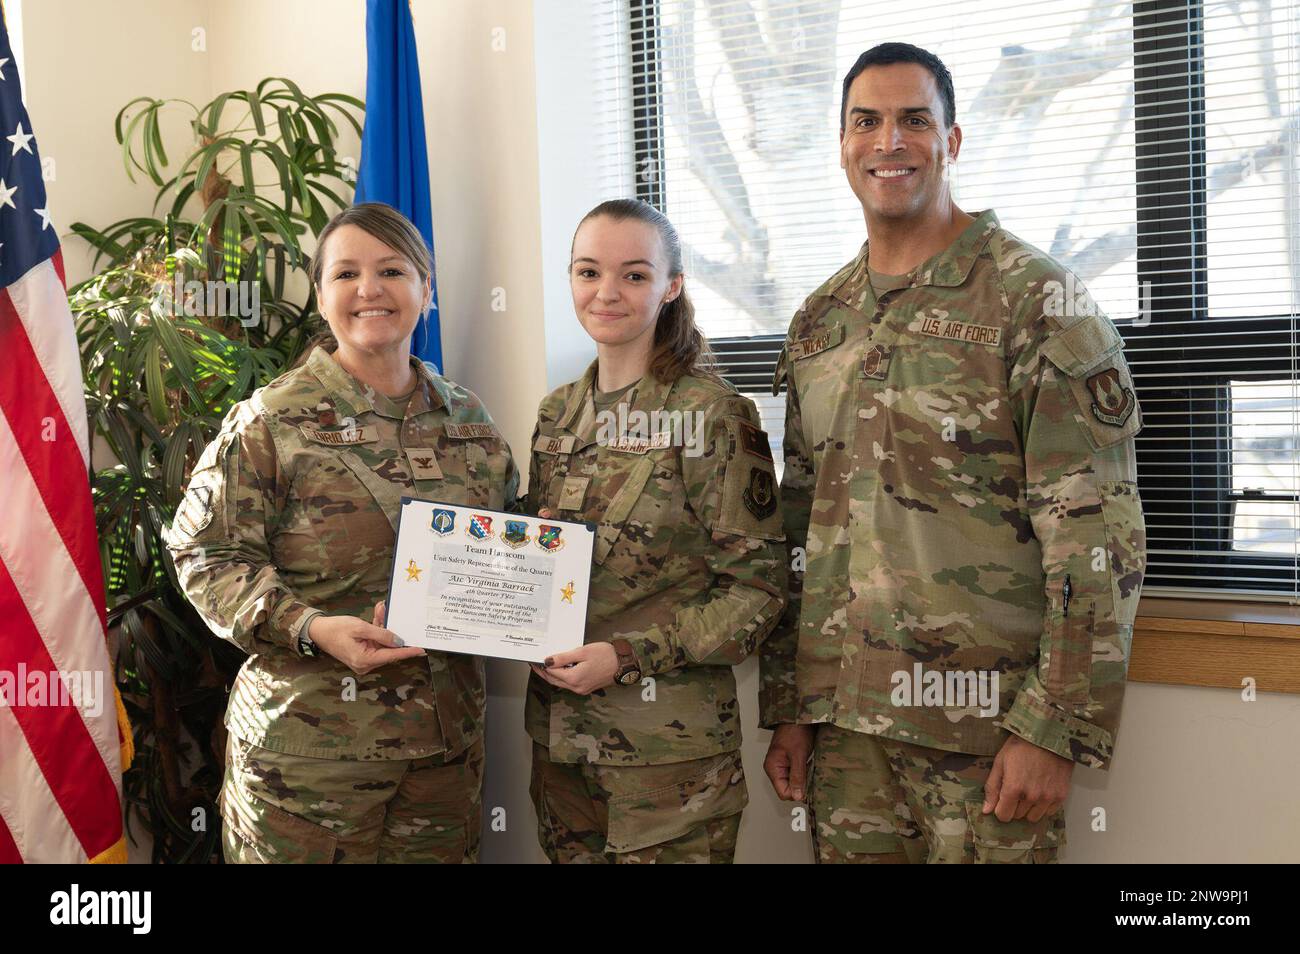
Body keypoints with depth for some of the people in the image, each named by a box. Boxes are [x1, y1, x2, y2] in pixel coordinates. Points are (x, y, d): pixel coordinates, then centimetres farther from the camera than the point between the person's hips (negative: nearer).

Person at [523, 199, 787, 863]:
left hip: (671, 747, -5)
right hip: (559, 732, 5)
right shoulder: (557, 414, 9)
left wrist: (630, 655, -19)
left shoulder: (715, 415, -9)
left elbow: (757, 585, -11)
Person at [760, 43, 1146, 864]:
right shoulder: (817, 322, 11)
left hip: (985, 722, -5)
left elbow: (1097, 534, -11)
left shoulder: (1036, 298, -6)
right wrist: (785, 707, 11)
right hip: (841, 715, 5)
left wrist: (1053, 728, -16)